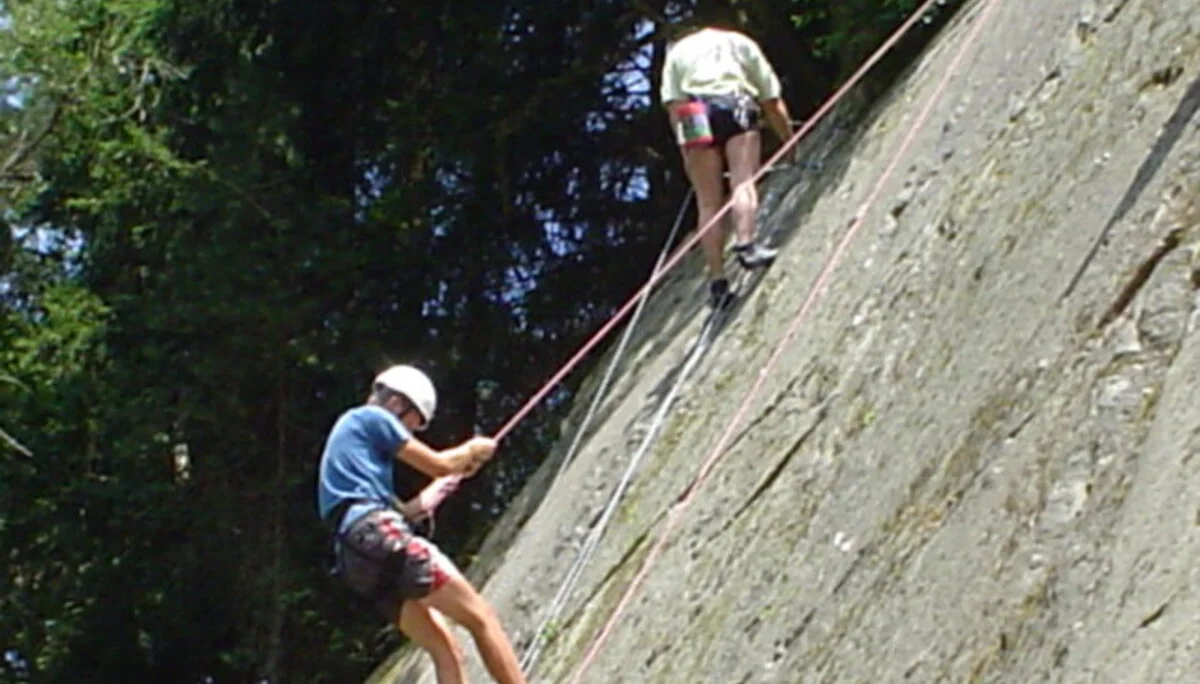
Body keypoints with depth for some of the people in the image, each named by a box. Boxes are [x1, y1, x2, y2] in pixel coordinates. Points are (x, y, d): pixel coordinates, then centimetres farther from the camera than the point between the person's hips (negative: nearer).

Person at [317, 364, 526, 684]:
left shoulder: (348, 430, 33)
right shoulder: (371, 417, 6)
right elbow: (439, 464, 5)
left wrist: (437, 490, 45)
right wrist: (473, 449, 24)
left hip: (356, 554, 9)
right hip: (380, 536, -9)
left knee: (446, 650, 4)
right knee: (480, 616, -11)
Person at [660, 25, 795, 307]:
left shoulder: (678, 50, 30)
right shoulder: (740, 43, 28)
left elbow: (673, 103, 12)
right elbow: (772, 101, 22)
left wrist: (685, 149, 10)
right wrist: (790, 143, 27)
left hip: (694, 116, 1)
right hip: (736, 105, -1)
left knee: (708, 202, -2)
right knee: (743, 180, -13)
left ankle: (717, 280, -10)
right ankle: (745, 243, -39)